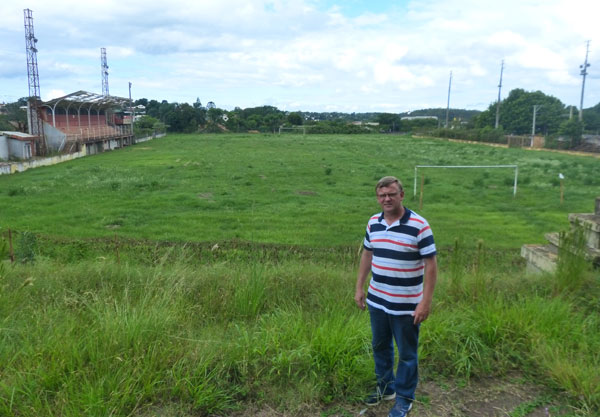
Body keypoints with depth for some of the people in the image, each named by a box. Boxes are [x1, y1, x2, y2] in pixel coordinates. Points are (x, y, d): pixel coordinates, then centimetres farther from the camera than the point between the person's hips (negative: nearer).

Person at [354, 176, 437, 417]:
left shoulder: (419, 225, -16)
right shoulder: (373, 222, 1)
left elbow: (431, 265, -14)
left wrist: (426, 302, -17)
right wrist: (359, 288, 11)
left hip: (406, 305, -5)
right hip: (377, 301, 5)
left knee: (407, 354, 10)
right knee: (380, 347, 20)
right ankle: (385, 388, 40)